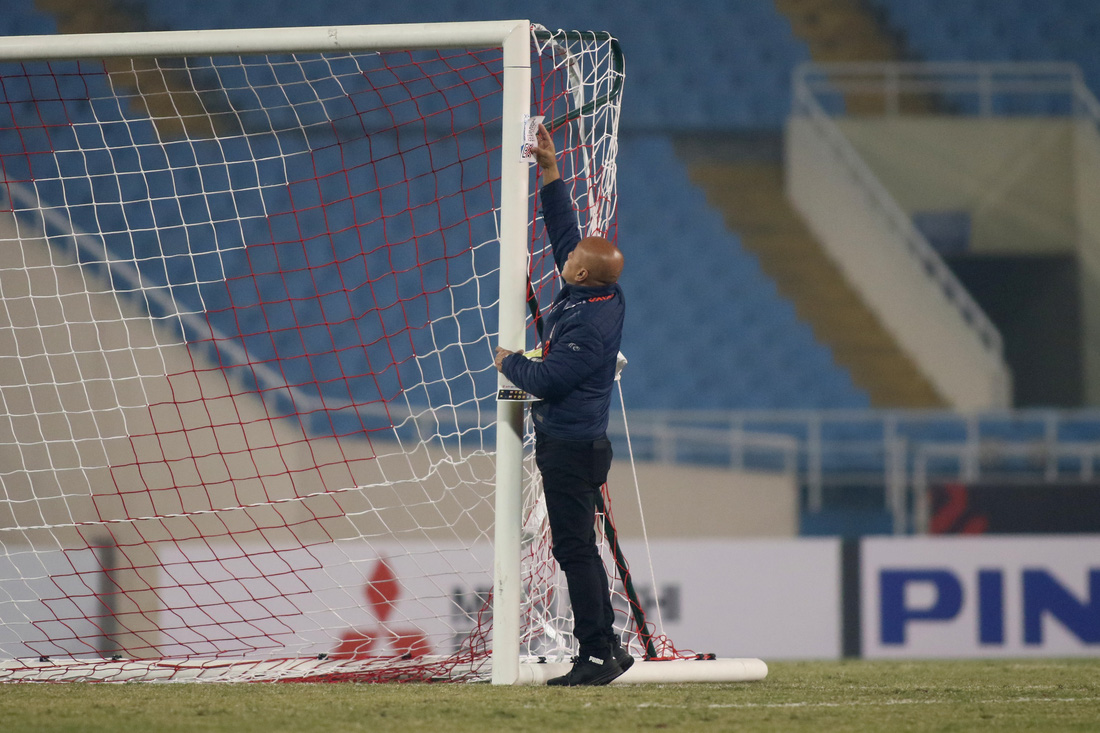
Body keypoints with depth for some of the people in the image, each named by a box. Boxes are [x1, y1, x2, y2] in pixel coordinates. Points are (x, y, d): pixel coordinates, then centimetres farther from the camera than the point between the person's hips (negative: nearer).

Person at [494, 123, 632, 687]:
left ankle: (597, 656, -6)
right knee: (578, 548, 15)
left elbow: (546, 380, -22)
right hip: (569, 441, 10)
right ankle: (607, 648, 20)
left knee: (574, 549, -7)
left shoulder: (591, 325, -23)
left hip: (571, 448, -10)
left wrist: (508, 363, -3)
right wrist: (549, 171, 14)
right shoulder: (598, 294, 4)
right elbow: (563, 232, 15)